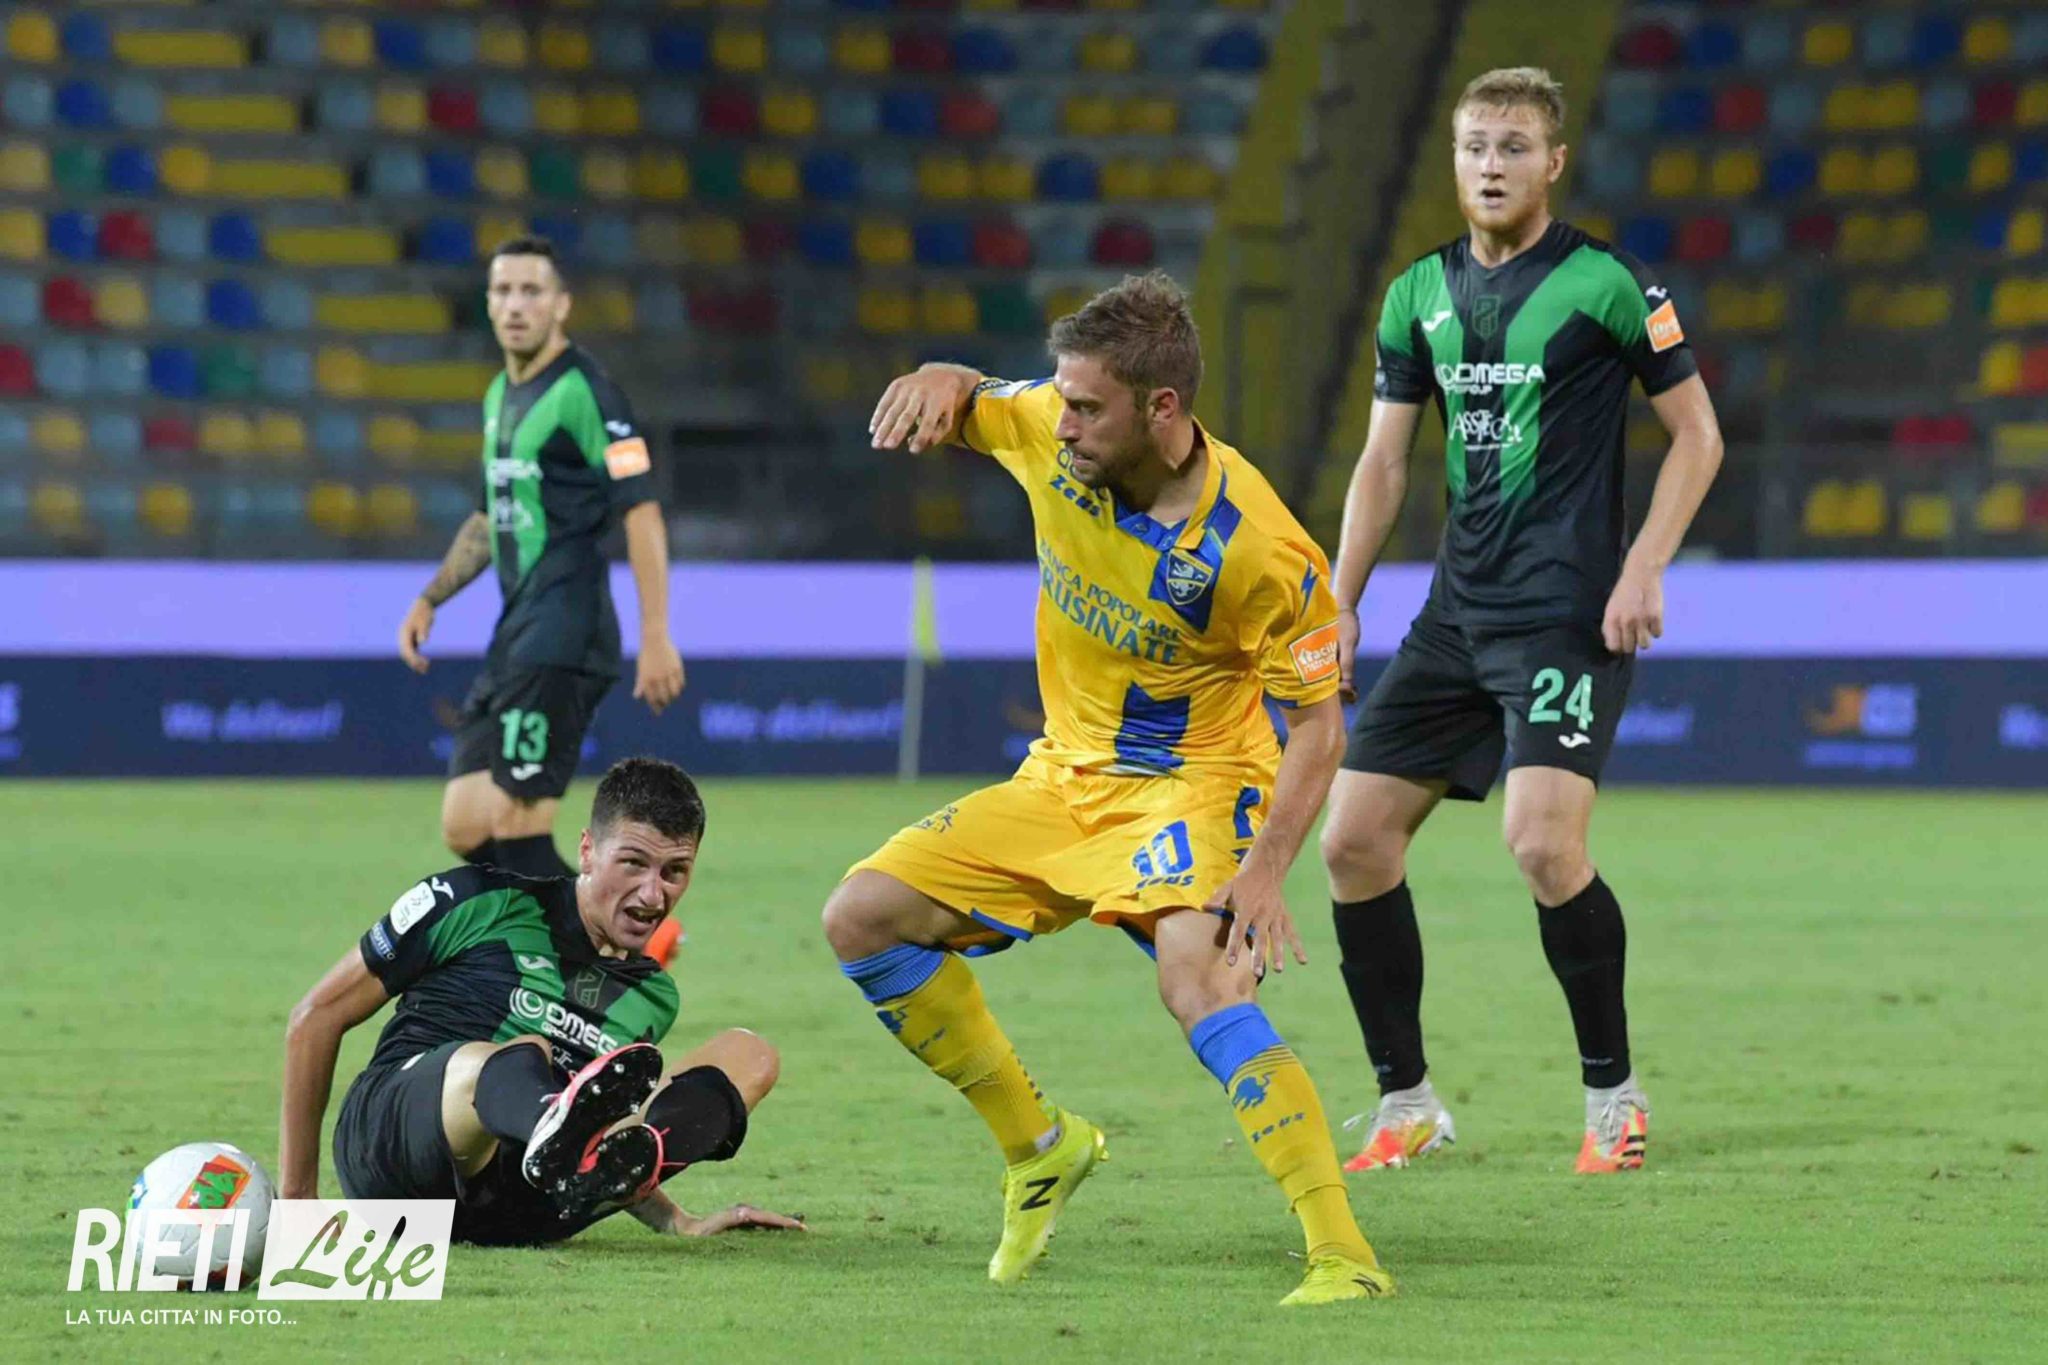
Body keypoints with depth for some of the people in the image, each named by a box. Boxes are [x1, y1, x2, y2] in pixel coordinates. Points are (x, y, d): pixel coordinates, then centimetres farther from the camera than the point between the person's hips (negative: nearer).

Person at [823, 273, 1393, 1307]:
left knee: (1197, 976, -34)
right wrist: (941, 383, -16)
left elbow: (1318, 723, -18)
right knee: (862, 918, 0)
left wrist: (1264, 870, -30)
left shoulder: (1257, 549, -26)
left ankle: (1342, 1254, -37)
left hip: (1193, 783, -7)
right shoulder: (1053, 435, -11)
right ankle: (1038, 1148, 16)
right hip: (1065, 775, 7)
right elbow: (967, 410, 11)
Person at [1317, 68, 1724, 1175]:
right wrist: (1341, 605, 11)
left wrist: (1644, 570, -10)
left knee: (1544, 845, -22)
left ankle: (1613, 1094, -3)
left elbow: (1695, 433, -1)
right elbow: (1383, 460, 17)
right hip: (1455, 616, 6)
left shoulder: (1604, 284, -6)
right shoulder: (1422, 293, 10)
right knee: (1352, 839, -1)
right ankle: (1407, 1105, 10)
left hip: (1567, 615, -6)